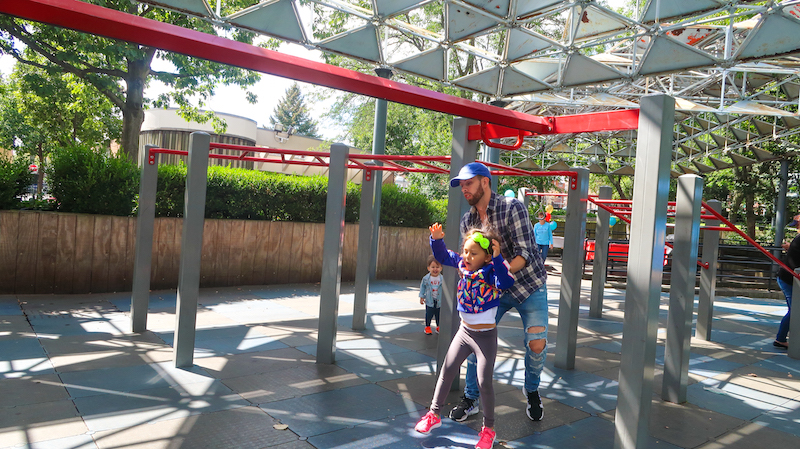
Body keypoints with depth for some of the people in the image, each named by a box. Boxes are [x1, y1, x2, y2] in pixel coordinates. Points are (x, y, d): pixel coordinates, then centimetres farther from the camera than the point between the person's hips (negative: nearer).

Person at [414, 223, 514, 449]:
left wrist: (497, 258, -43)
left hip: (486, 336, -6)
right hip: (464, 331, 6)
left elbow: (505, 282, -41)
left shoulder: (491, 271, -21)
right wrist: (437, 239, -11)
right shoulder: (463, 265, -5)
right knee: (446, 371, 12)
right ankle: (434, 414, 30)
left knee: (484, 382, 1)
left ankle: (489, 428, 22)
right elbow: (442, 255, 6)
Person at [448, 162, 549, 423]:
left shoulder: (513, 208, -17)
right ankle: (470, 399, 15)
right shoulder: (467, 221, 1)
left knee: (536, 344, -11)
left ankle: (532, 392, 20)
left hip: (528, 285, -4)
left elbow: (524, 254, -23)